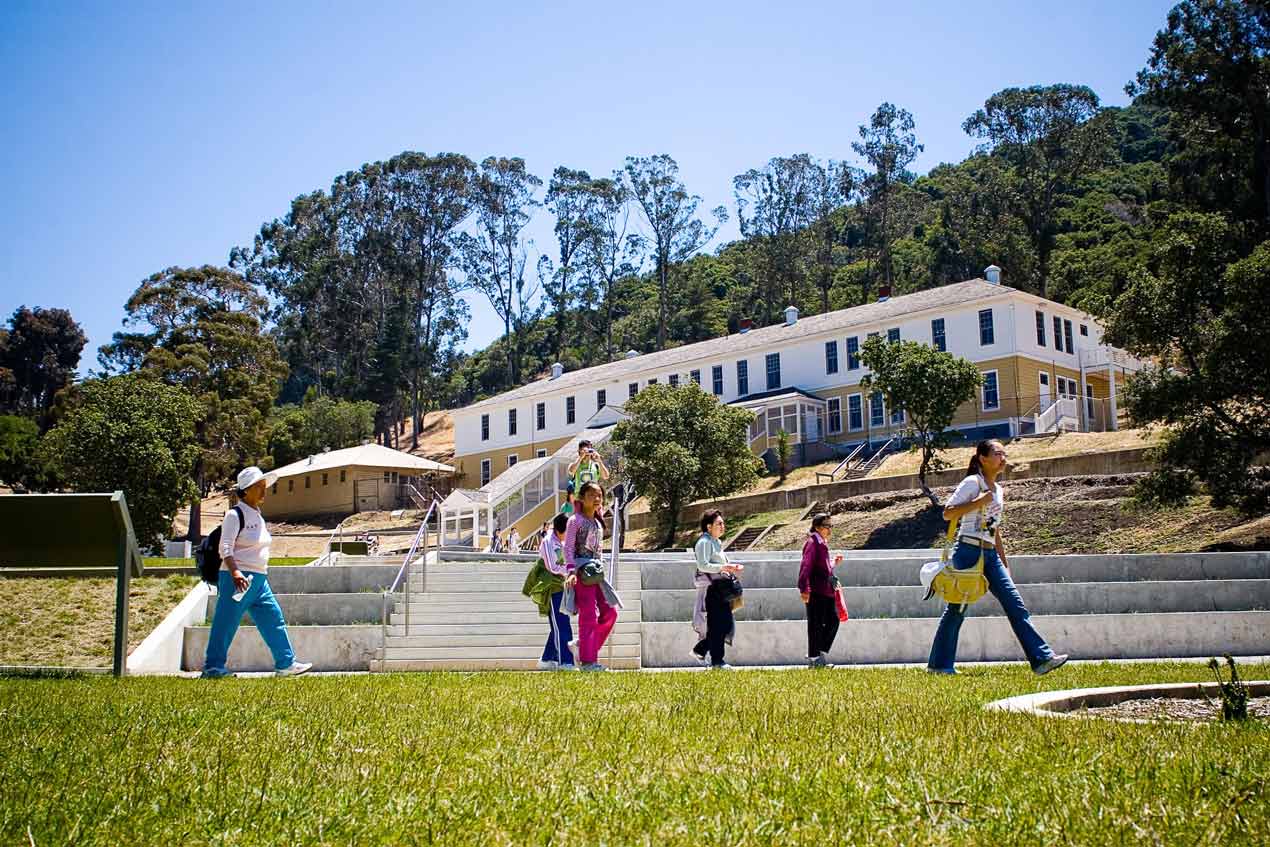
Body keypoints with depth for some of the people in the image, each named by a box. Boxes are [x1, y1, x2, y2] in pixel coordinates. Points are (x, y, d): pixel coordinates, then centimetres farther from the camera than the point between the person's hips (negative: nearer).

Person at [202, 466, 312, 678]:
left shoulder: (258, 516, 16)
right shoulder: (235, 515, -9)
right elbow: (225, 548, -17)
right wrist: (235, 572, -30)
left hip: (259, 579, 9)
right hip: (238, 579, -8)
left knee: (274, 619, 6)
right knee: (226, 624, -2)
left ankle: (286, 663, 10)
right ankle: (212, 666, 8)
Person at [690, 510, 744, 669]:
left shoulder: (717, 542, 20)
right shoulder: (704, 542, -10)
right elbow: (703, 565, -20)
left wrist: (731, 569, 10)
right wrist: (723, 568, -26)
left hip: (721, 588, 10)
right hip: (710, 589, -10)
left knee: (726, 624, 9)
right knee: (716, 625, -6)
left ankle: (699, 650, 19)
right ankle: (717, 661, 1)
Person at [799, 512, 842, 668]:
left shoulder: (823, 543, 18)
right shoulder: (812, 543, -11)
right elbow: (806, 566, -19)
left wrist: (834, 563, 15)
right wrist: (804, 589, -26)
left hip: (827, 591, 9)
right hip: (815, 591, -9)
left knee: (833, 621, 9)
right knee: (816, 625, -3)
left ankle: (821, 653, 18)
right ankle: (813, 659, 5)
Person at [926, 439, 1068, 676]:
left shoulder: (998, 489, 17)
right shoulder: (972, 483, -6)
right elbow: (947, 513, -14)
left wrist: (1005, 564, 20)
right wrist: (979, 502, -20)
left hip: (990, 555, 7)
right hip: (968, 552, -7)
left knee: (1015, 604, -2)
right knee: (956, 609, -2)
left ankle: (1041, 658, -5)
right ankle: (939, 664, 8)